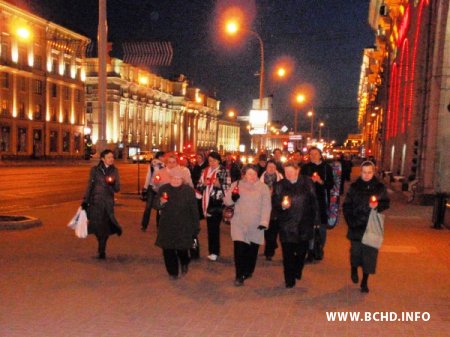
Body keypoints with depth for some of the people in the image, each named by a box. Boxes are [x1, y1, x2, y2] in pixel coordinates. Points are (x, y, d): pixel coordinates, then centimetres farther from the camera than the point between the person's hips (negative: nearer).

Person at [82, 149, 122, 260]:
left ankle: (102, 251, 13)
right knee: (97, 225, -2)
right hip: (95, 202, -1)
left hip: (108, 202, 1)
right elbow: (90, 185, 2)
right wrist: (85, 201, -1)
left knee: (105, 226, -2)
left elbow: (117, 188, 2)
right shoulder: (95, 170, -1)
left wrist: (112, 184, -20)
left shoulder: (115, 171, 4)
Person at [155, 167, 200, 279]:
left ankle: (184, 264, 34)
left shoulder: (189, 191, -5)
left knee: (182, 249, -2)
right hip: (167, 226, 2)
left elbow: (194, 210, -2)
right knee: (168, 249, 3)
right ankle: (172, 272, 26)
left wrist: (196, 227, -2)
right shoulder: (163, 189, 1)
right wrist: (161, 203, -17)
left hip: (183, 227, -2)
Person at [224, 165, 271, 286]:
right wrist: (232, 197, -18)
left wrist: (264, 222, -12)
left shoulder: (263, 187, 1)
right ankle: (240, 276, -3)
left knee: (252, 249, 10)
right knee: (239, 249, -11)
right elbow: (227, 201, 4)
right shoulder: (236, 185, 4)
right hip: (239, 223, 0)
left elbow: (266, 206, -4)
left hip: (256, 225, 1)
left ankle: (248, 271, 31)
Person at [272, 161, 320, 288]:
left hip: (304, 224, 2)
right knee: (288, 253, -1)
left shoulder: (307, 183, -1)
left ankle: (297, 272, 41)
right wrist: (282, 206, -25)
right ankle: (289, 280, 13)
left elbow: (313, 202, 3)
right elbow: (275, 205, -3)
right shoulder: (279, 186, -2)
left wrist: (315, 220, 3)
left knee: (302, 251, 16)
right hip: (287, 226, -1)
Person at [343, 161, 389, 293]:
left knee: (369, 254, 1)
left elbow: (386, 203, 4)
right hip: (356, 226, 0)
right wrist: (350, 221, -5)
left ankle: (365, 282, 16)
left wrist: (378, 205, -18)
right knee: (356, 251, 2)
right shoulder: (354, 187, 1)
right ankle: (354, 269, 36)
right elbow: (346, 206, 3)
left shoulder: (380, 187, 1)